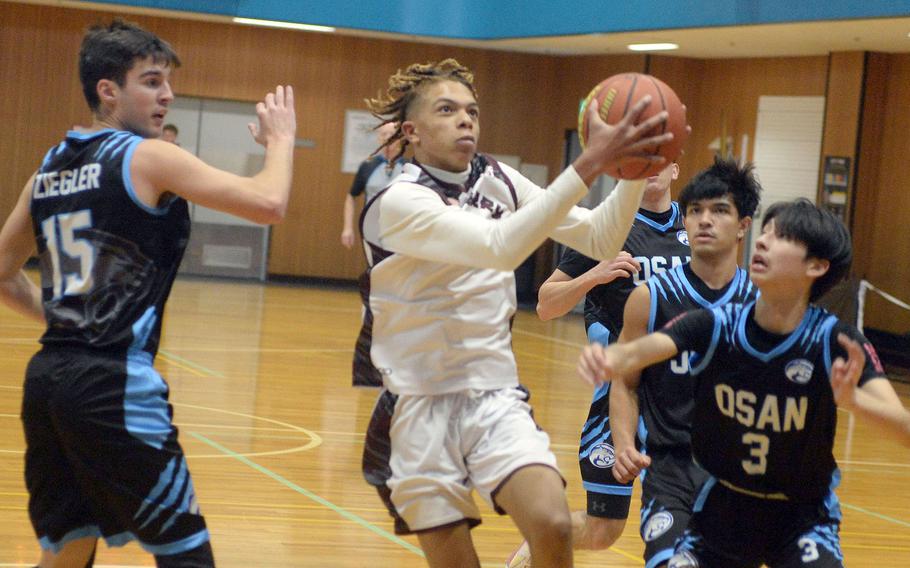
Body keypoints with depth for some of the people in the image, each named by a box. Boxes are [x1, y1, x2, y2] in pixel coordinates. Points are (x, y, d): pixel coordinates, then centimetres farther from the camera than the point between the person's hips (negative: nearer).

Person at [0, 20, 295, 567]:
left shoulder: (48, 171, 13)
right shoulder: (150, 157, -8)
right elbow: (269, 203, -13)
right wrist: (281, 140, 4)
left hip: (47, 377, 8)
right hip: (116, 386, -8)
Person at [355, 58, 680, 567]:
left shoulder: (497, 181, 5)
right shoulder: (397, 201, -15)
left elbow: (600, 242, 3)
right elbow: (501, 246, -30)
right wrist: (590, 164, -35)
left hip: (495, 398, 4)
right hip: (421, 406, -4)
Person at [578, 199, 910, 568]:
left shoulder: (836, 342, -20)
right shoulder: (715, 326, -14)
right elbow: (636, 352, -29)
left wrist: (852, 399, -53)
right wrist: (609, 361, -53)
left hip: (803, 519, -2)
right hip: (723, 510, 3)